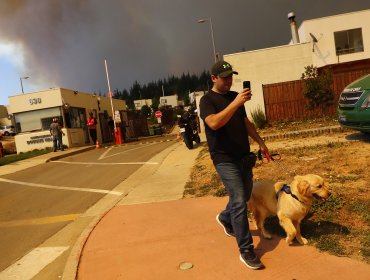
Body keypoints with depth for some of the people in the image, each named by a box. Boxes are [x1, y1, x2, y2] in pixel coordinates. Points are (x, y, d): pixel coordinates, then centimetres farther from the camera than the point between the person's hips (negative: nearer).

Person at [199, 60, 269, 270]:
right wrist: (236, 103, -32)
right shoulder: (207, 100, -9)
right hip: (225, 159, -7)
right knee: (239, 202, -10)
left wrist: (260, 141, 16)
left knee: (245, 197, 17)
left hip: (244, 156, 8)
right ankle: (246, 251, 2)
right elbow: (214, 123, -28)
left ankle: (225, 218, 45)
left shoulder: (235, 96, 12)